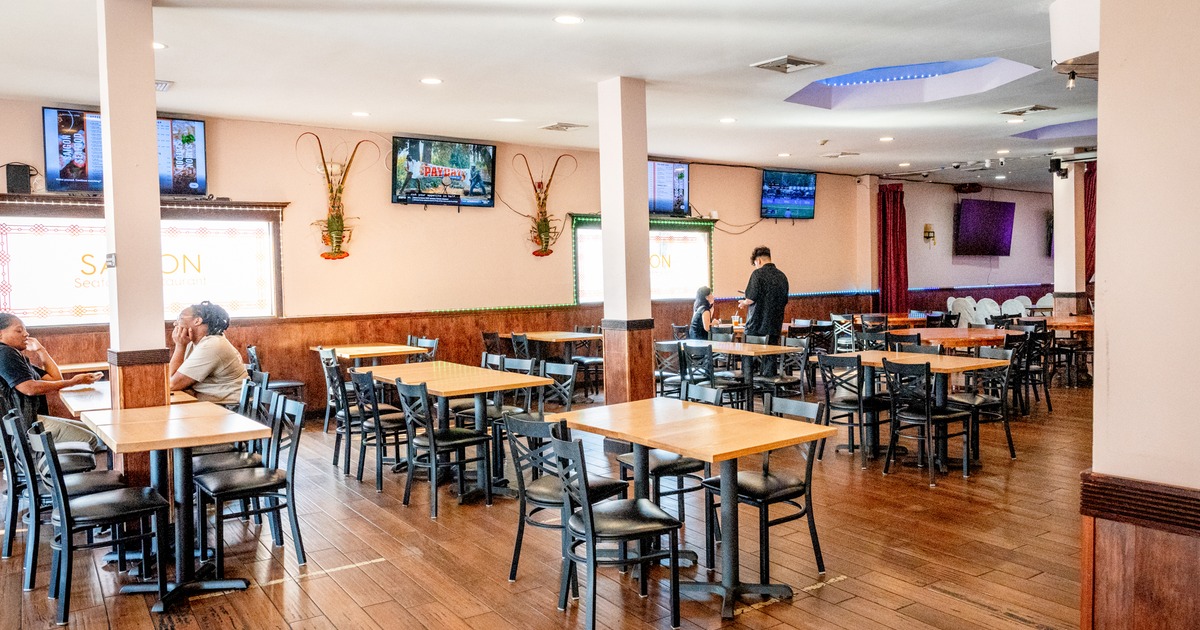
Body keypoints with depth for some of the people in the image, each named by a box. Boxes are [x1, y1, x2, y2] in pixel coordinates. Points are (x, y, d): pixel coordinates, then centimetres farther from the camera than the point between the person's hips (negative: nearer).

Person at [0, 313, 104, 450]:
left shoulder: (18, 356, 22)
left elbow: (55, 379, 20)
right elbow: (30, 388, -22)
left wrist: (41, 350, 17)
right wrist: (73, 382, -20)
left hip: (32, 419, 11)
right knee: (91, 440, -19)